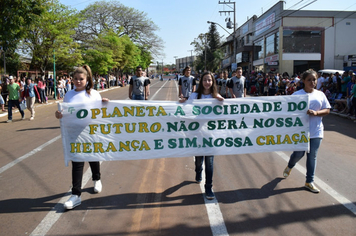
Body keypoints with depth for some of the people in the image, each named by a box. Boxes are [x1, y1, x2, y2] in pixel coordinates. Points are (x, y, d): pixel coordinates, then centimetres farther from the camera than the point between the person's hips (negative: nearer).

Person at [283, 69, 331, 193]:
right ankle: (289, 166, 38)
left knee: (312, 156, 7)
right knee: (299, 153, 3)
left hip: (316, 131, 3)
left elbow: (327, 110, 6)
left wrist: (316, 112, -11)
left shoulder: (320, 94, 7)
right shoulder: (297, 94, -3)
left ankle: (309, 182, 19)